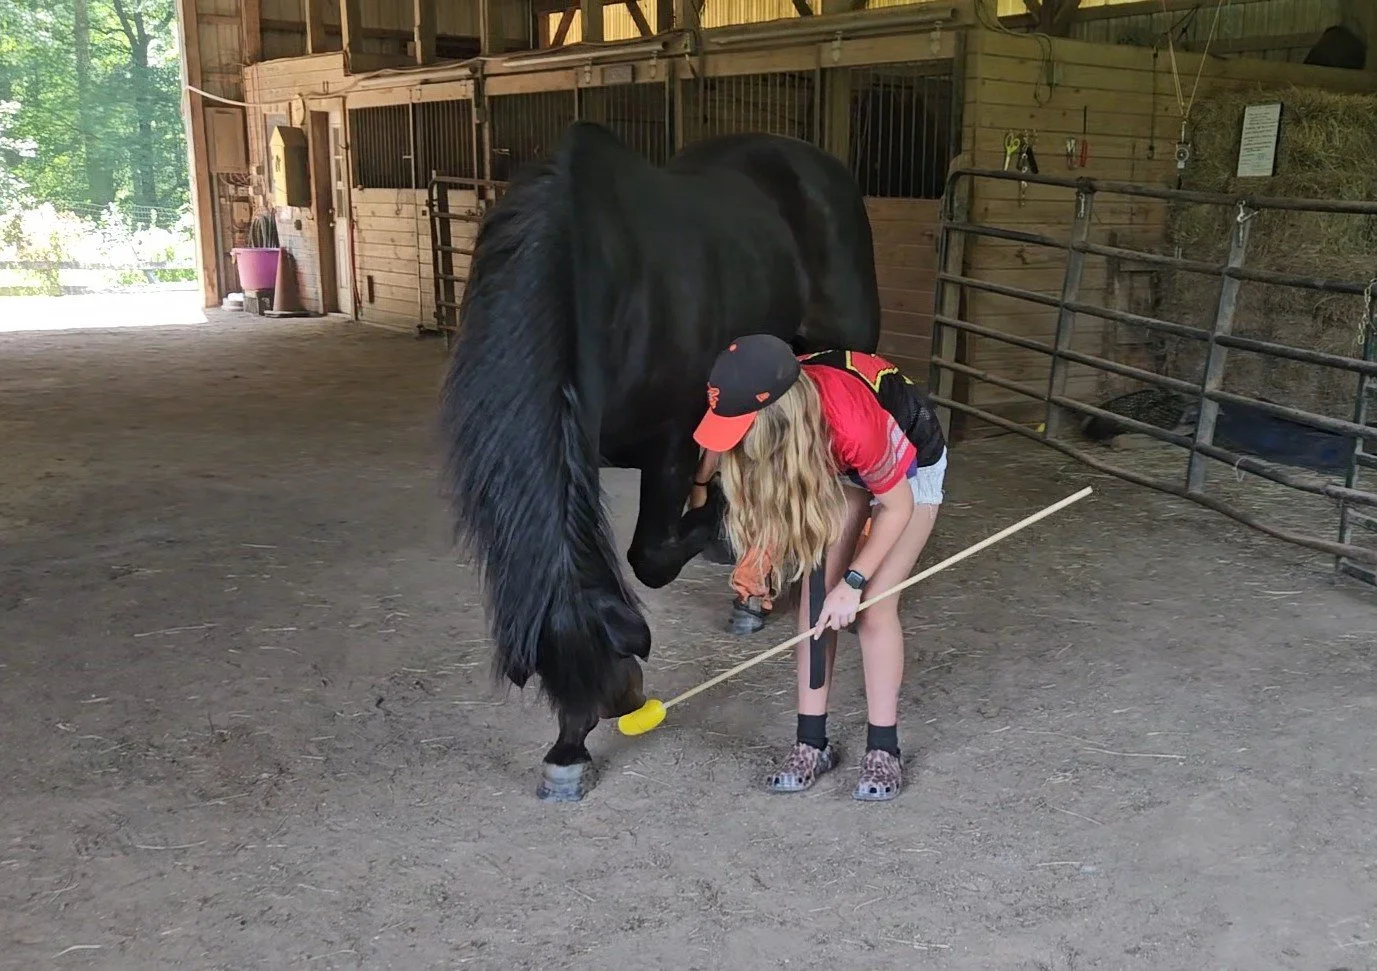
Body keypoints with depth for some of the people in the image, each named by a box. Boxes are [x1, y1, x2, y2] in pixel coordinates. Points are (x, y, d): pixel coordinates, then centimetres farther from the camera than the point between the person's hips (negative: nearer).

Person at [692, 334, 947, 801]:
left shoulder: (854, 425, -44)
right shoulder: (771, 404, -28)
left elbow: (897, 505, -25)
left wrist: (854, 581, -22)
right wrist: (761, 551, -10)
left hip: (908, 466, -5)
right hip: (835, 467, 5)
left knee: (875, 606, -9)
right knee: (815, 595, -3)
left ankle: (883, 749, 5)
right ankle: (811, 742, 6)